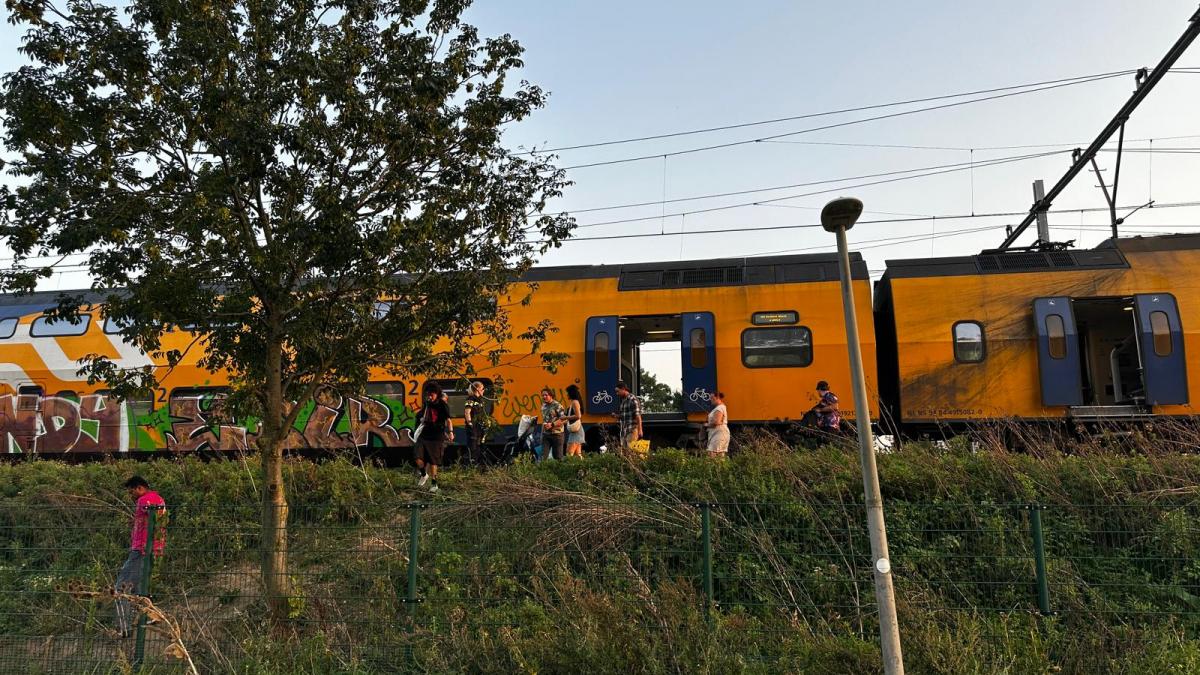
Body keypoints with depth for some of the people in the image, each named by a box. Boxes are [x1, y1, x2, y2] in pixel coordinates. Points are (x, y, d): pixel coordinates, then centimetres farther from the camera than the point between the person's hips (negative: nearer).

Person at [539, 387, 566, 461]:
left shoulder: (557, 406, -9)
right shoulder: (543, 406, 13)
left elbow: (564, 419, -15)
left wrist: (552, 424, -22)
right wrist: (542, 432, 18)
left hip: (556, 434, -5)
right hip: (545, 434, 6)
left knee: (558, 457, 0)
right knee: (543, 456, -3)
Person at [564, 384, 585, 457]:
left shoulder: (574, 402, -9)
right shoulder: (572, 403, 19)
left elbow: (578, 416, -19)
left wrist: (566, 417, -12)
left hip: (576, 430, -10)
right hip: (575, 430, 10)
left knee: (570, 453, -15)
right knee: (577, 453, 7)